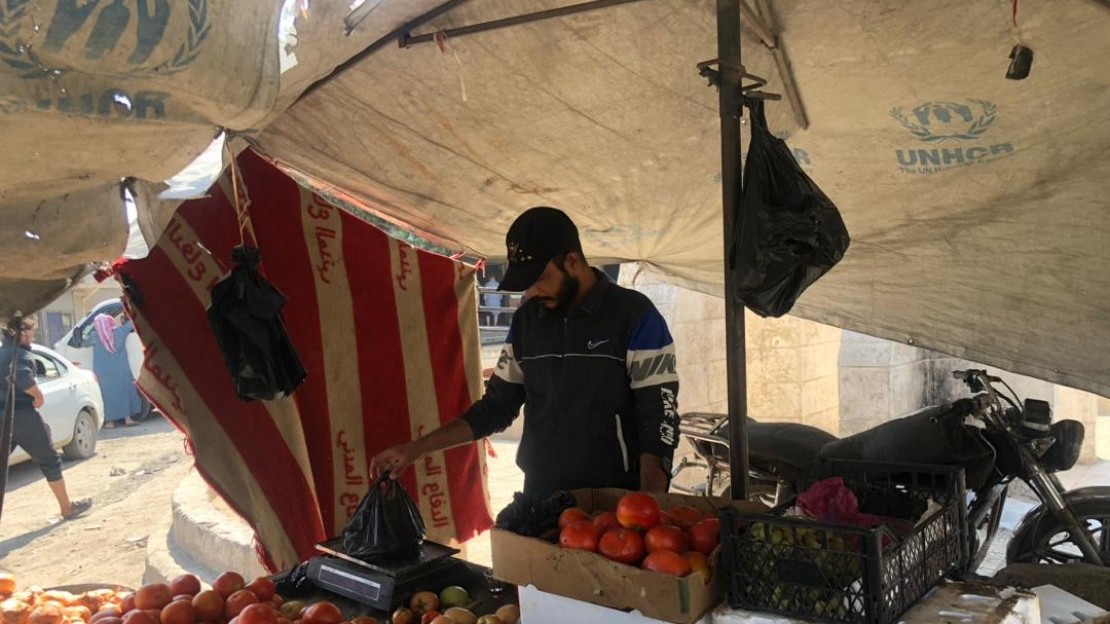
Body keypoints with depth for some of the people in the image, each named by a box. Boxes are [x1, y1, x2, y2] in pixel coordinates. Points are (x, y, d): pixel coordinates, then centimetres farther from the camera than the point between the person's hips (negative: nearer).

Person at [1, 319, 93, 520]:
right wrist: (39, 395, -15)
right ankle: (67, 507, 14)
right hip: (22, 414, -7)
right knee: (49, 461, 6)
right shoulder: (21, 354, -12)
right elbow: (23, 378, -30)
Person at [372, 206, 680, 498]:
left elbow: (660, 421, -12)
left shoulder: (634, 315, -10)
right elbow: (497, 405, 12)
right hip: (540, 501, 4)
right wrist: (416, 448, 6)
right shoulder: (526, 319, 5)